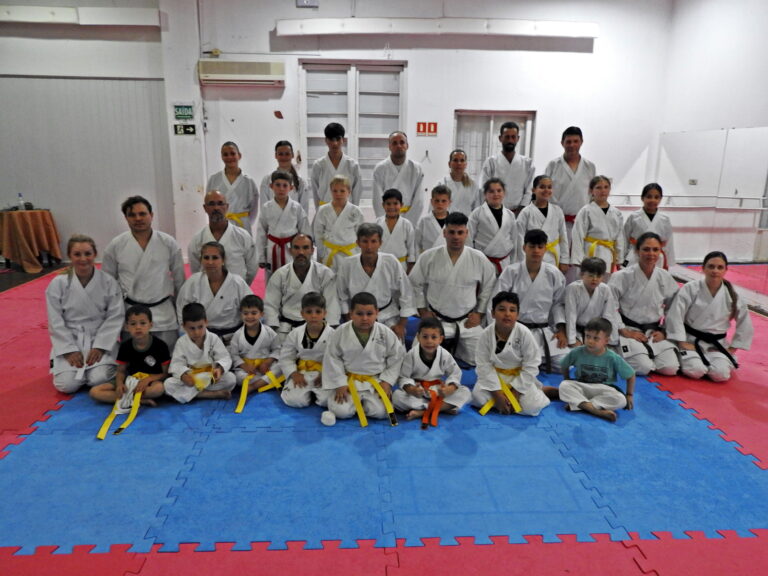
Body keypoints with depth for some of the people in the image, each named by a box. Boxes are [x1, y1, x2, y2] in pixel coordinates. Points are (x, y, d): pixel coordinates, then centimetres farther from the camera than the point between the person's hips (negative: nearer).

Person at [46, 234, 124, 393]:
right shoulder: (58, 284, -8)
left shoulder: (108, 282, -9)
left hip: (100, 340, 0)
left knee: (99, 380, -20)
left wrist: (99, 347, -13)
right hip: (69, 340, 1)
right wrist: (70, 350, -11)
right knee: (67, 385, -14)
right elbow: (56, 322, -5)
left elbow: (115, 318, -7)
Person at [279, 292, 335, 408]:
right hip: (302, 373, 1)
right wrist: (294, 374, -10)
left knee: (326, 400, -24)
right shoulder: (294, 334, -2)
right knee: (294, 400, -22)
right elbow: (286, 357, 4)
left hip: (325, 374, -1)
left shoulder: (332, 334, -9)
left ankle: (315, 392, 11)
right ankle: (307, 391, 12)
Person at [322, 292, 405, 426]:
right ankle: (356, 401, 14)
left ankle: (363, 401, 13)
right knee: (341, 411, -19)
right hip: (349, 380, 0)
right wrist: (340, 384, -8)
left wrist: (387, 382, -5)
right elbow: (332, 359, -4)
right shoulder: (340, 333, -12)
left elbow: (396, 357, 1)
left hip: (376, 380, 1)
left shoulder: (386, 333, -9)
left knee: (381, 412, -18)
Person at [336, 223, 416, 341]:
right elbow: (342, 297, 2)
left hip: (389, 317, 0)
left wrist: (402, 324, -3)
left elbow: (406, 293, -5)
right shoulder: (347, 264, -13)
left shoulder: (391, 262, -15)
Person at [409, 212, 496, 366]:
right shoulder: (428, 257, -11)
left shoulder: (479, 259, -9)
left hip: (468, 322, 1)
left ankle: (455, 347, 32)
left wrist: (480, 313, 2)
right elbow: (415, 283, 2)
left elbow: (489, 286, 5)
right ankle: (446, 347, 28)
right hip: (436, 321, -1)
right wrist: (422, 311, 0)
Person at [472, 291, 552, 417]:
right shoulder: (486, 335, -18)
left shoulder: (524, 334, -21)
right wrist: (497, 394, -19)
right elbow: (484, 365, -13)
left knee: (531, 408, -20)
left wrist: (515, 394, -16)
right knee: (478, 397, -23)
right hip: (494, 376, 1)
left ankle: (541, 390, 11)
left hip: (519, 377, -1)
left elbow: (530, 367, -14)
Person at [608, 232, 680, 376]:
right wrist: (624, 331, -13)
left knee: (671, 369, -11)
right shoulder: (623, 276, -12)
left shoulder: (665, 277, 1)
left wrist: (664, 331, 3)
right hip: (629, 331, -4)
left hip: (654, 333, 5)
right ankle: (622, 358, 9)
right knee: (644, 368, -21)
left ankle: (644, 357, 17)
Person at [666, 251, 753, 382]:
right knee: (695, 371, -26)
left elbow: (745, 325, 7)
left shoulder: (731, 295, -3)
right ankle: (685, 358, 7)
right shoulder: (690, 289, -11)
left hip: (716, 344, 3)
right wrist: (682, 343, -13)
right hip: (690, 340, -2)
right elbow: (675, 316, -12)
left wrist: (732, 349, 3)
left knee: (721, 374, -21)